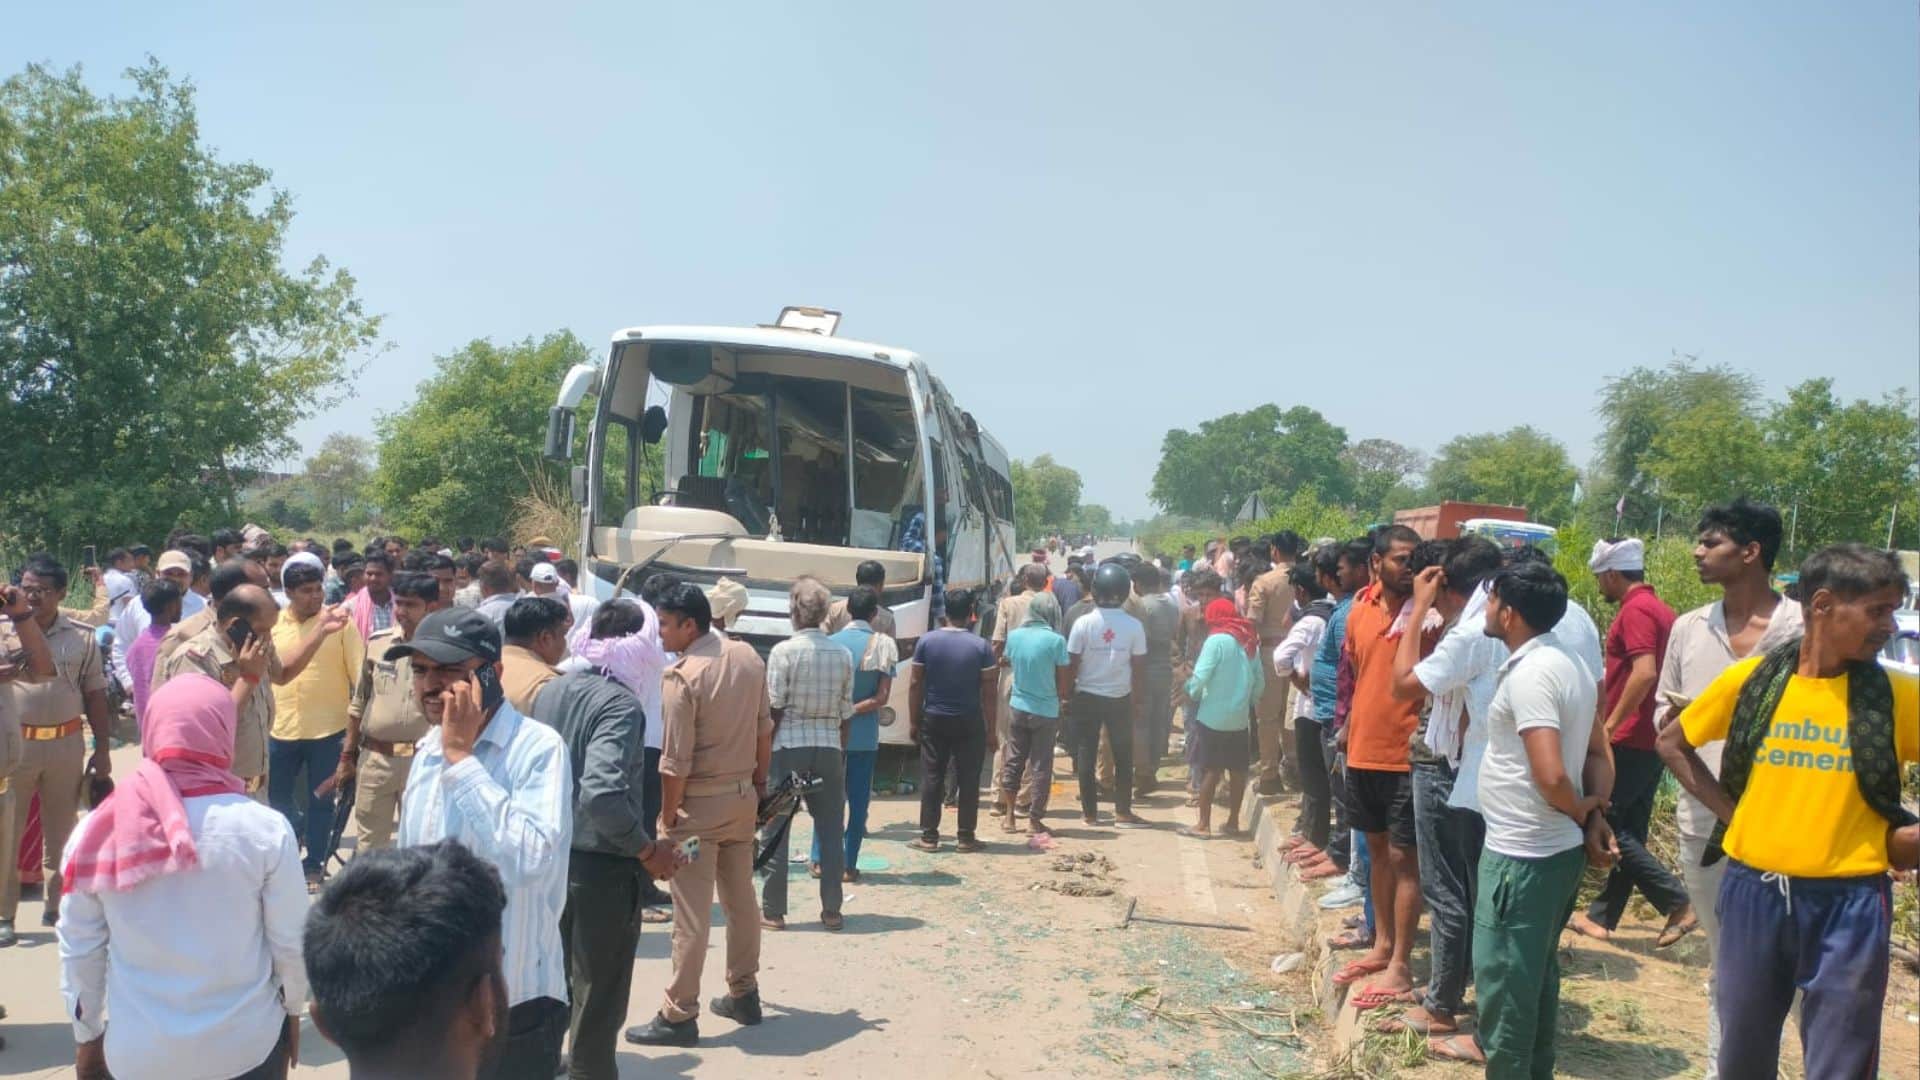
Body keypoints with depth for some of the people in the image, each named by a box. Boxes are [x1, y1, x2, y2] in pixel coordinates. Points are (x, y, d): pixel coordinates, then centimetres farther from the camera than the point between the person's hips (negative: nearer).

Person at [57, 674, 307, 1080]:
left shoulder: (99, 830, -10)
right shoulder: (265, 829, -17)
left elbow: (79, 949, -1)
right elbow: (289, 940, -8)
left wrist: (87, 1035, 13)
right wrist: (293, 1008, 10)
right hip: (246, 1045, -2)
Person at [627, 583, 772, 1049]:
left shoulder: (682, 676, -20)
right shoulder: (749, 657, 1)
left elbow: (676, 762, -19)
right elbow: (764, 731, 9)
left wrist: (666, 817, -9)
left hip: (699, 802, -7)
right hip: (742, 796, 7)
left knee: (692, 913, -1)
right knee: (741, 898, 17)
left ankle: (679, 1015, 6)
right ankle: (744, 993, 28)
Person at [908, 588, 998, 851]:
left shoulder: (927, 642, -4)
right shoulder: (981, 647, -7)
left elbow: (915, 684, -2)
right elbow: (988, 691, -6)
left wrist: (913, 721, 7)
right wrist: (990, 729, 1)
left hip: (934, 720, 1)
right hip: (970, 721, -1)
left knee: (931, 778, 7)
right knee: (969, 780, 7)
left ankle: (929, 836, 8)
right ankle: (965, 837, 10)